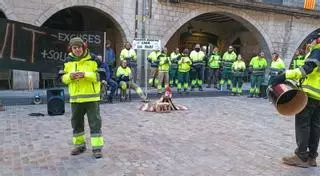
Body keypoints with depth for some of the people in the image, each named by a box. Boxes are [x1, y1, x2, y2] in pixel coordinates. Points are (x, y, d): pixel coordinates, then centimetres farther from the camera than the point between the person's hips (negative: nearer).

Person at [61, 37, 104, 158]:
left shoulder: (93, 59, -6)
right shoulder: (68, 61, 6)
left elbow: (100, 76, -10)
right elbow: (63, 78, 8)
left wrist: (85, 74, -23)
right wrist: (70, 76, -15)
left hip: (91, 97, -4)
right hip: (75, 98, 4)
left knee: (95, 122, -2)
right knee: (76, 122, 14)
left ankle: (97, 147, 5)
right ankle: (79, 145, 30)